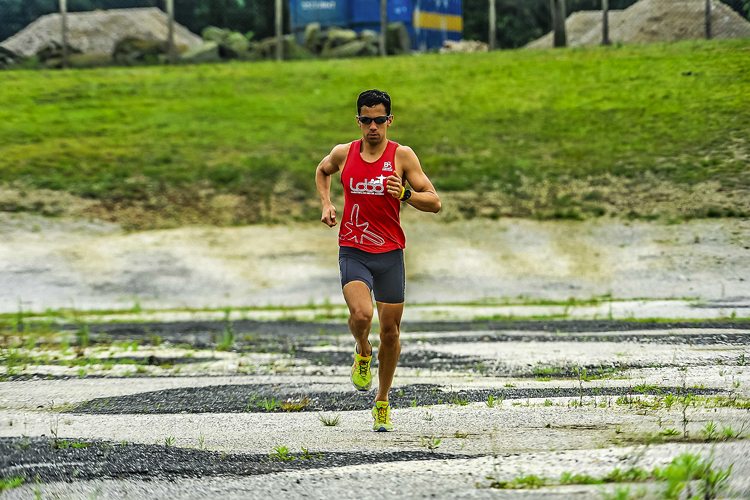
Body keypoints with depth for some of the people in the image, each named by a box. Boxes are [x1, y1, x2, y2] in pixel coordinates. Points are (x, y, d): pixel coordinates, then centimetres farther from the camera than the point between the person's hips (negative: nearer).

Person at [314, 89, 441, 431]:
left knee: (390, 330, 5)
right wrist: (326, 204, 10)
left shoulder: (402, 156, -4)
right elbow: (322, 171, 26)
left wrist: (405, 193, -23)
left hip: (390, 253, 0)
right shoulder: (344, 154, 2)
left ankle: (382, 403, 23)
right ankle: (363, 352, 11)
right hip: (353, 252, 0)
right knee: (361, 314, -25)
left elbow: (434, 202, -5)